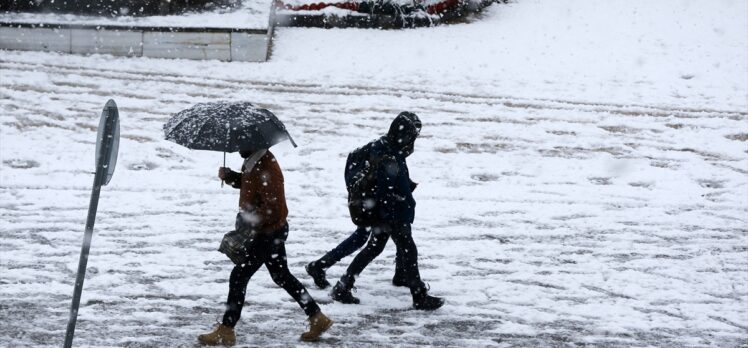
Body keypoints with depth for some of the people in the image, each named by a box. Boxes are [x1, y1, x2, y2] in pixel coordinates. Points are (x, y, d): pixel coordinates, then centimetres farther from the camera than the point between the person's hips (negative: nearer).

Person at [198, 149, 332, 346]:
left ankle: (225, 332, 3)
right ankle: (317, 318, 24)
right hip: (273, 232, 10)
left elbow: (273, 207, -29)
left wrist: (251, 220, -29)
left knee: (239, 277, -4)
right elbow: (247, 183, 21)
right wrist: (230, 176, 3)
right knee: (281, 276, 19)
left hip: (268, 234, -10)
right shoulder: (254, 162, 3)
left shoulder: (266, 170, -27)